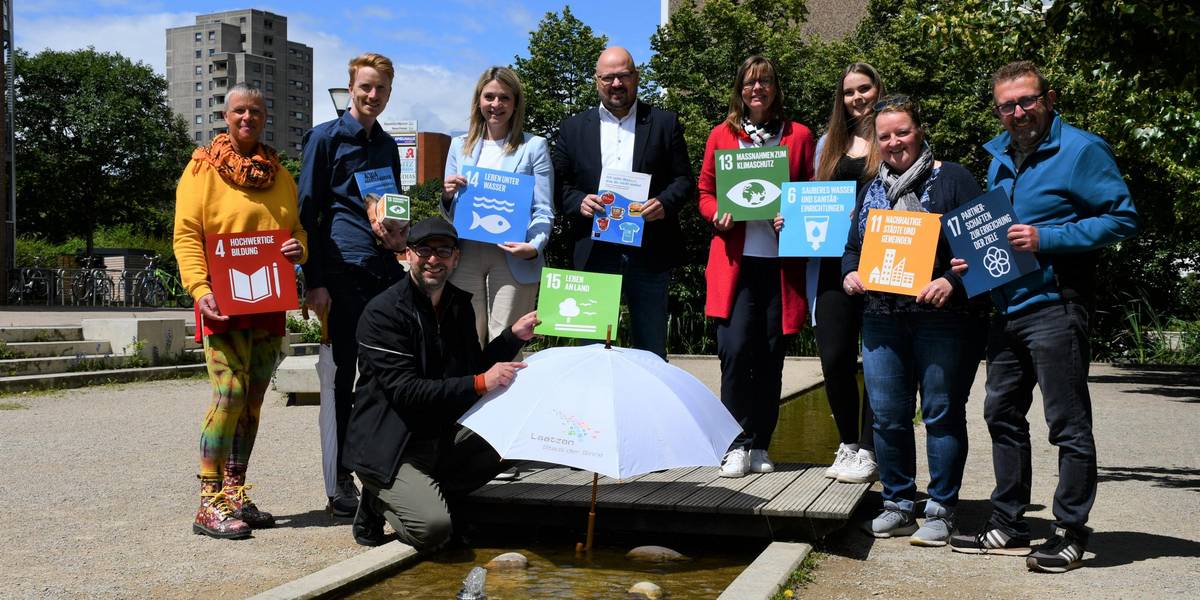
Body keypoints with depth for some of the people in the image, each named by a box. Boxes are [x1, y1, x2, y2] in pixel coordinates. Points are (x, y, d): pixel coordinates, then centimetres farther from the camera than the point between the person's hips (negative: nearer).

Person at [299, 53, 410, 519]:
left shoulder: (387, 146, 20)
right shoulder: (325, 137, 2)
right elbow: (307, 212, -3)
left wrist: (397, 232, 5)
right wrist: (314, 282, -10)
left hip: (385, 270, 5)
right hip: (343, 273, -5)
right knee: (343, 379, 0)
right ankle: (340, 483, 9)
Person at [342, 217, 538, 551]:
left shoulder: (460, 305, 7)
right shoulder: (383, 312, -15)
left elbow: (473, 369, 15)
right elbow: (404, 390, -23)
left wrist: (514, 336, 0)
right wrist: (480, 383, -27)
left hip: (442, 437, 8)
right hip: (391, 448, -8)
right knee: (433, 529, -25)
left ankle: (422, 495, 2)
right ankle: (380, 503, 8)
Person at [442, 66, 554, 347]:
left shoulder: (534, 146, 3)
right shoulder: (460, 145, 13)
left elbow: (544, 210, -1)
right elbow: (448, 213, 18)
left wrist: (534, 246, -21)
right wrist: (447, 195, -5)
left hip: (512, 257, -3)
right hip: (465, 255, 3)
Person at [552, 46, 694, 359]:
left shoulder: (665, 123, 8)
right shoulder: (573, 128, 11)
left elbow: (685, 180, 5)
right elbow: (558, 184, 8)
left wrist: (665, 203, -15)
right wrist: (578, 203, -13)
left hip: (650, 254, -1)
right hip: (595, 254, 1)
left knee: (652, 353, 6)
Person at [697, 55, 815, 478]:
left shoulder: (798, 136, 12)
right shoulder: (721, 135, 12)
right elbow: (705, 191, 13)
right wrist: (717, 216, -8)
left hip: (781, 261, 1)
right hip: (735, 260, -1)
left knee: (770, 353, 4)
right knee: (735, 350, -11)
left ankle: (759, 446, 15)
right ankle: (738, 446, 1)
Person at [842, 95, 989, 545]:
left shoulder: (952, 179, 1)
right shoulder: (871, 189, 17)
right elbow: (853, 246, 21)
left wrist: (952, 282, -20)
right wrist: (850, 274, 0)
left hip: (943, 318, -4)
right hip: (882, 319, 5)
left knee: (942, 414, 0)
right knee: (887, 415, 5)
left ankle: (941, 511, 11)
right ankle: (898, 503, 20)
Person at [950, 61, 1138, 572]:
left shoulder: (1080, 150, -8)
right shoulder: (999, 154, 14)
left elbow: (1123, 218, -13)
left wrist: (1047, 239, -20)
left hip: (1055, 307, -8)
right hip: (1007, 306, 8)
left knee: (1068, 425, 0)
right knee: (1003, 416, 13)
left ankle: (1070, 533, 10)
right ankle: (1008, 526, 24)